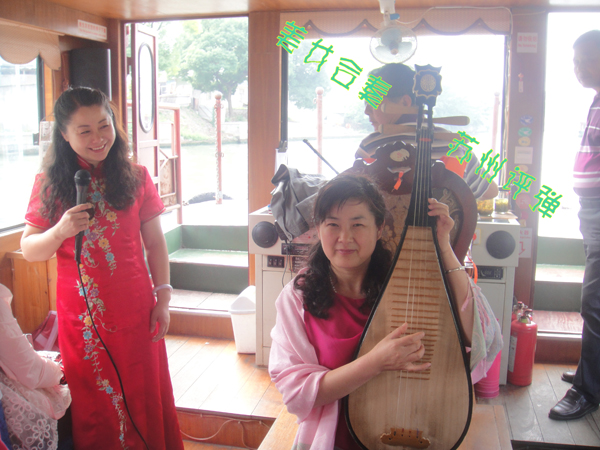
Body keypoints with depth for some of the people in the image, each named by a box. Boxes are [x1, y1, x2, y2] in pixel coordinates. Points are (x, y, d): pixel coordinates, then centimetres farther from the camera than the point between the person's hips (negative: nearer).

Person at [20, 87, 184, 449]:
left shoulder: (135, 177, -1)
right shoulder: (50, 184, 0)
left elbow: (155, 243, 2)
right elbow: (29, 250, 0)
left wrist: (163, 298, -1)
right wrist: (60, 231, -19)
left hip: (135, 309, 0)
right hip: (82, 313, 0)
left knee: (145, 396, 11)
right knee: (93, 403, 13)